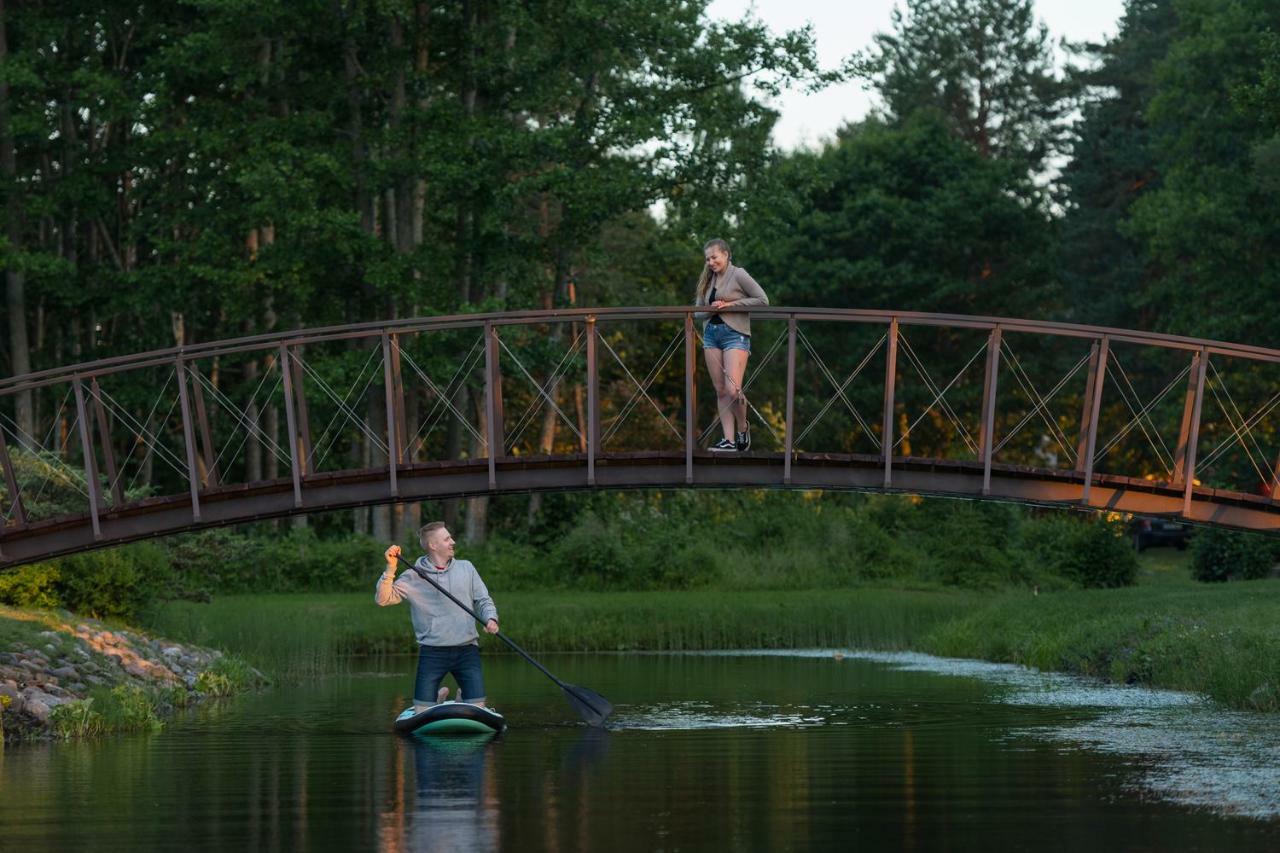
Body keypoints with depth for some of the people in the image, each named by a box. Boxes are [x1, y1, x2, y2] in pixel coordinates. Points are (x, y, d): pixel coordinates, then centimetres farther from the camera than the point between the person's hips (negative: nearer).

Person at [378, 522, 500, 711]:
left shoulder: (466, 568, 12)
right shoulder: (414, 577, 2)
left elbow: (483, 601, 14)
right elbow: (383, 598, -5)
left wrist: (490, 619, -7)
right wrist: (391, 568, -17)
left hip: (466, 650, 2)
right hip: (432, 652, -2)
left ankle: (462, 697, 29)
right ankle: (440, 696, 30)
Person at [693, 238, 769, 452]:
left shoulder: (738, 275, -3)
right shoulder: (708, 281, 16)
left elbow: (763, 300, -7)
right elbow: (697, 311, 15)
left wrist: (730, 305, -11)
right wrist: (711, 309, -8)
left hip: (735, 334, -7)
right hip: (711, 334, 7)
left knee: (733, 390, -16)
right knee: (721, 391, 2)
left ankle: (743, 428, 9)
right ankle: (728, 440, 1)